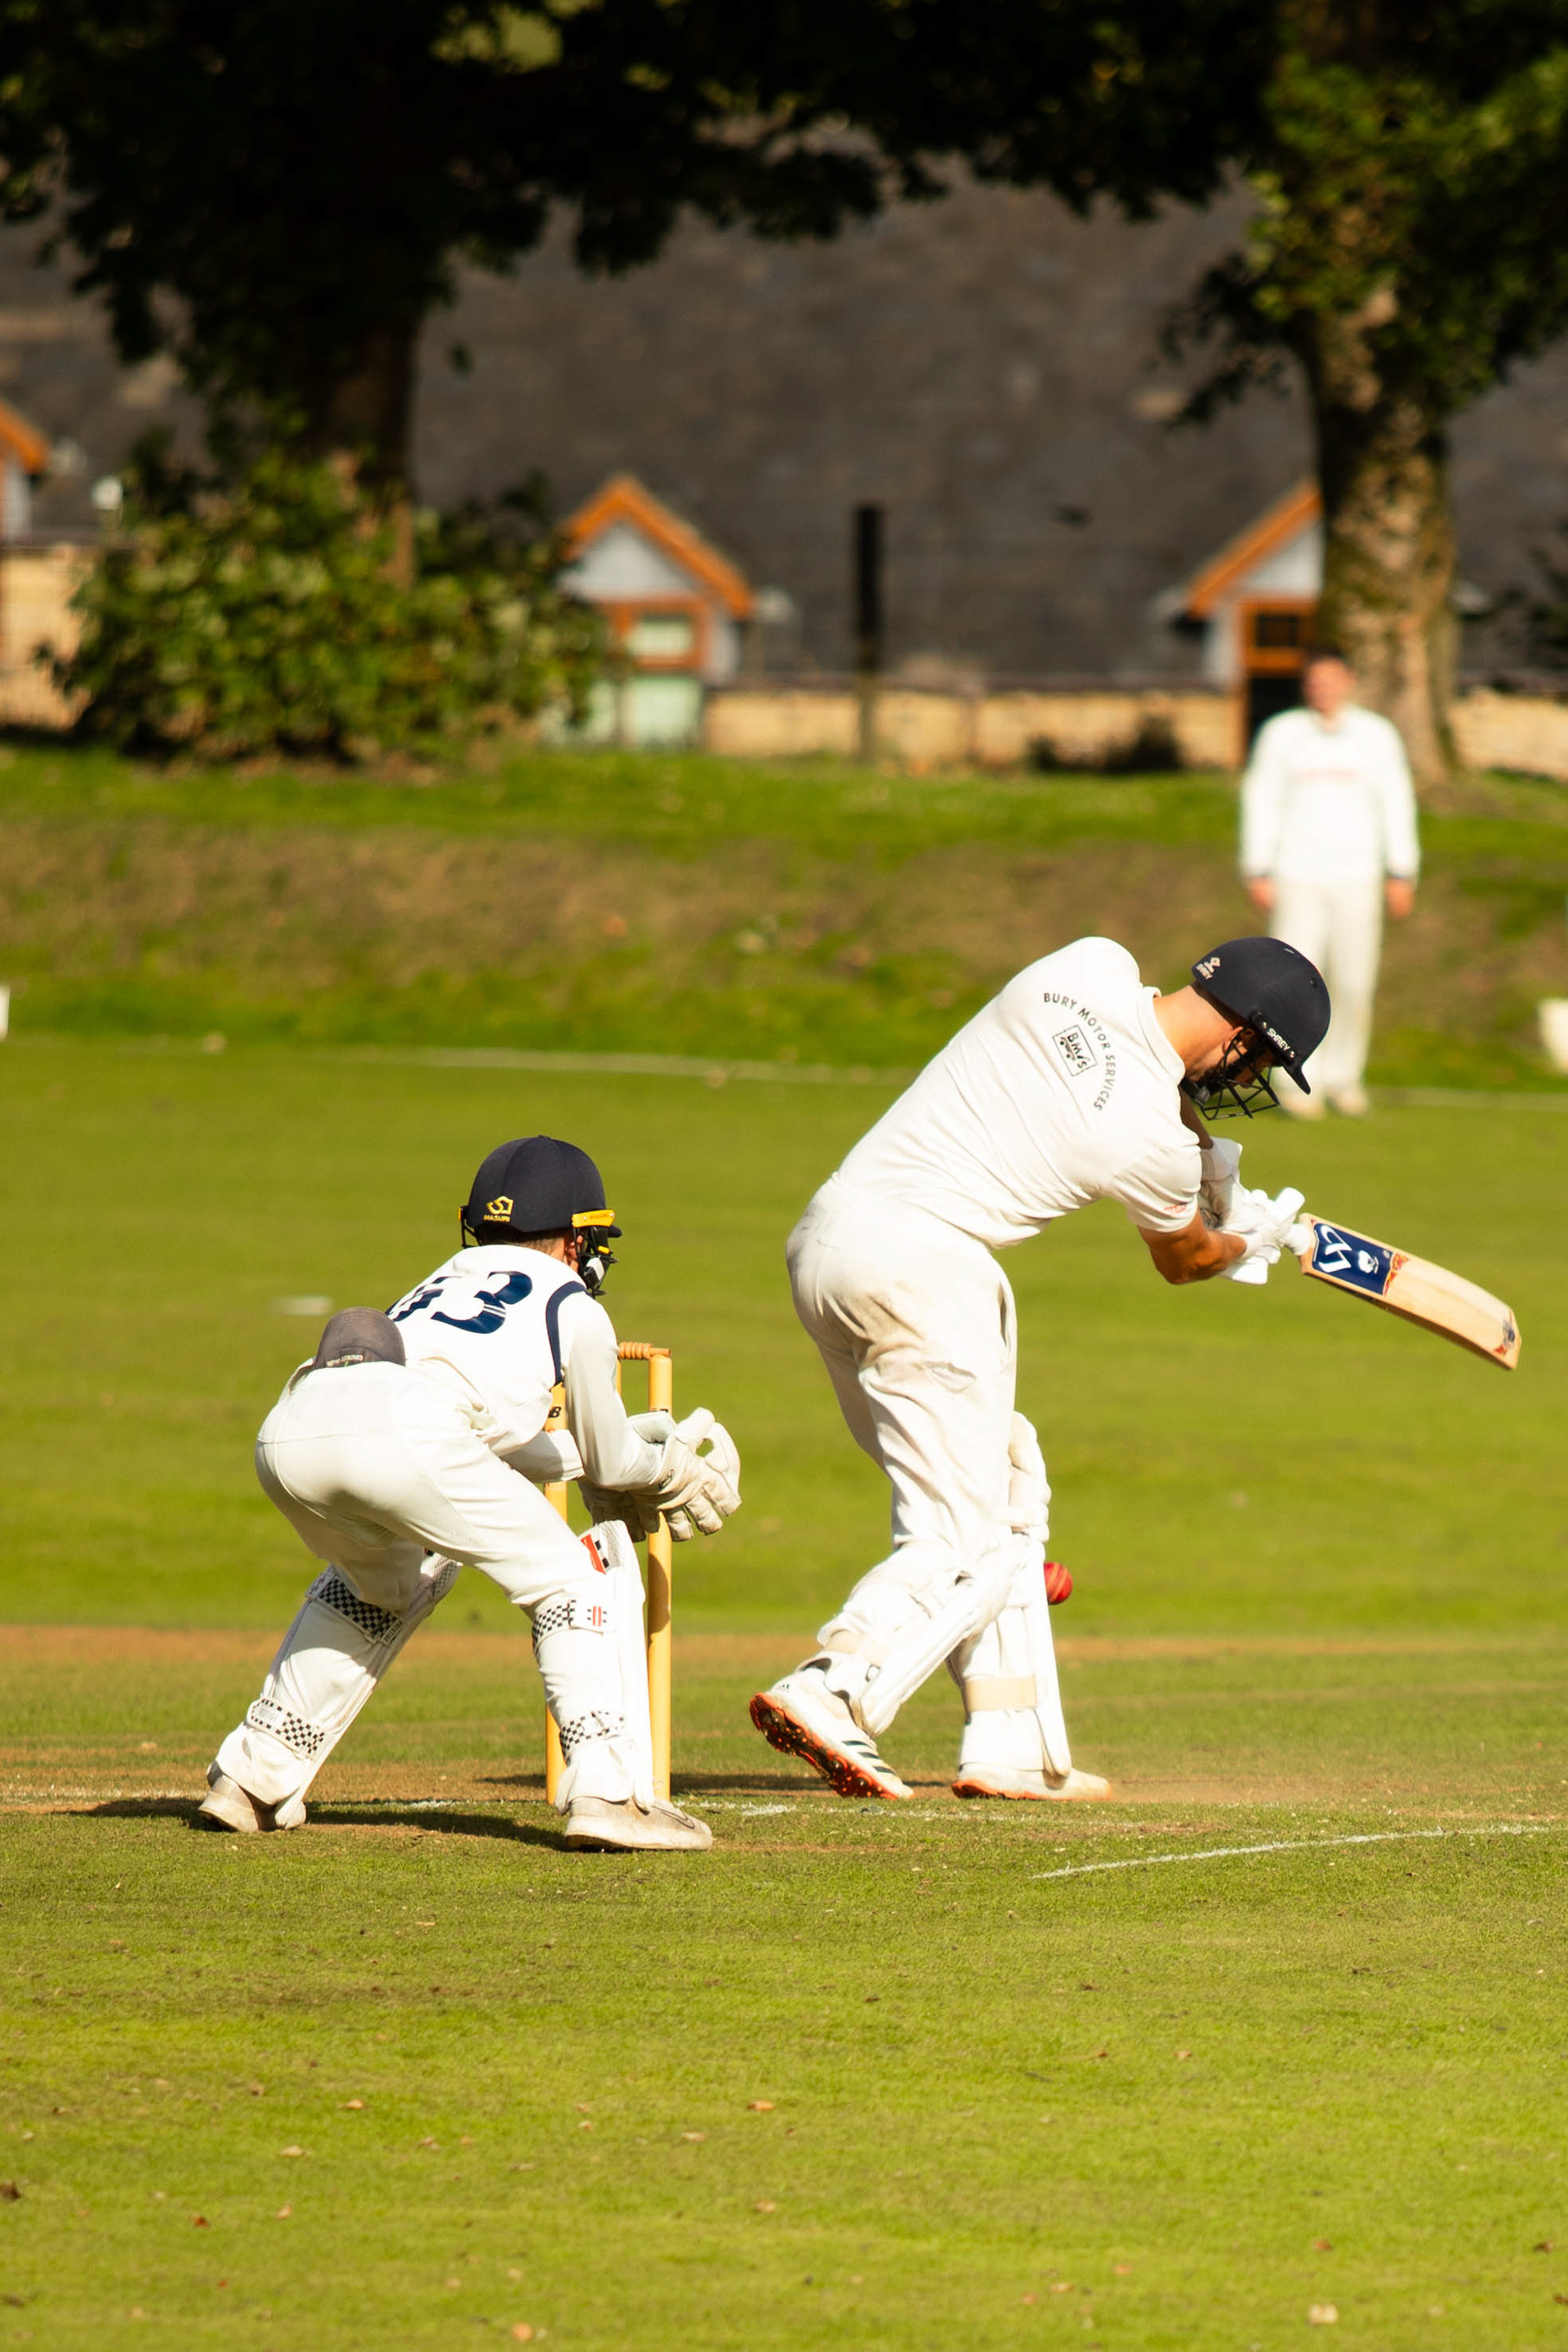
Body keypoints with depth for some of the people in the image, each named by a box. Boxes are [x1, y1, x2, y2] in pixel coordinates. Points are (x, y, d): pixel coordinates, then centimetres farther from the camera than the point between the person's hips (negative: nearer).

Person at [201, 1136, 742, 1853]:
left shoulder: (447, 1278, 40)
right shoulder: (575, 1308, 23)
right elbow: (610, 1461, 31)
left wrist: (606, 1454, 59)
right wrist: (666, 1469, 52)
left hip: (291, 1426, 6)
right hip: (402, 1433, -6)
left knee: (384, 1581, 35)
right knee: (574, 1578, 11)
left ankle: (253, 1777, 30)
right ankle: (605, 1789, -5)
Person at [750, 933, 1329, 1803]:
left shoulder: (1091, 963, 2)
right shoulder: (1156, 1141, -12)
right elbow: (1182, 1259, 12)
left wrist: (1206, 1161, 23)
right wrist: (1249, 1241, 34)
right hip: (920, 1266, -8)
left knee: (1007, 1494, 16)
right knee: (968, 1540, -6)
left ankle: (1011, 1746, 15)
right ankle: (831, 1693, -26)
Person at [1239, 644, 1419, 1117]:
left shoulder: (1377, 736, 8)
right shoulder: (1281, 735, 5)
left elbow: (1396, 805, 11)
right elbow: (1261, 802, 6)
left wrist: (1402, 876, 6)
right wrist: (1258, 873, 0)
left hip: (1358, 879, 1)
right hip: (1296, 878, -1)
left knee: (1355, 984, 0)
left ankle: (1344, 1074, 13)